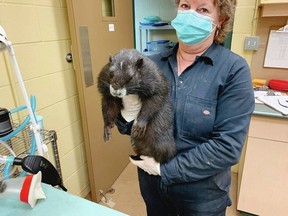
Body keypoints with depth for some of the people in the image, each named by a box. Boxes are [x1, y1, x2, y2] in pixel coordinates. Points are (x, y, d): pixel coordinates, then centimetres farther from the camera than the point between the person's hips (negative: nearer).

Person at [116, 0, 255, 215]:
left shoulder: (234, 69, -15)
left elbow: (227, 146, -20)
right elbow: (133, 128, 0)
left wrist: (164, 168, -18)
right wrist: (128, 115, -22)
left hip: (201, 193, -2)